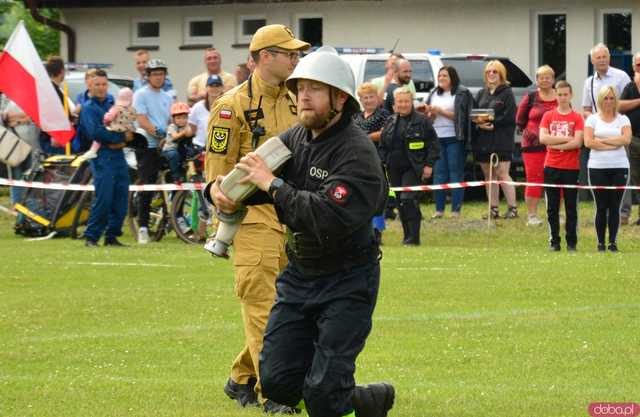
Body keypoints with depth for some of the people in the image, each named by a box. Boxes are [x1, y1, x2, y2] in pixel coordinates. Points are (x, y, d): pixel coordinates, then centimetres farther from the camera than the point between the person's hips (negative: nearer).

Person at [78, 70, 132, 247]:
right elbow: (95, 132, -13)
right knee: (103, 198, -13)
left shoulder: (113, 103, 17)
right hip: (102, 158, -6)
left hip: (118, 155, 6)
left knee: (121, 199, 2)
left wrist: (120, 142, -5)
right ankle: (91, 236, -6)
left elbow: (128, 129, 16)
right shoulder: (88, 108, 1)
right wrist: (121, 137, -9)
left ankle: (112, 236, 11)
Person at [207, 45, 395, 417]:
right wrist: (220, 187, -14)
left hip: (345, 283, -7)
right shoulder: (295, 139, 2)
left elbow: (328, 220, -33)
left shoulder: (357, 153, -21)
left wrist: (272, 184, -28)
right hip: (299, 275, 7)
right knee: (277, 383, 4)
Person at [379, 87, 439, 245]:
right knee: (400, 202, 7)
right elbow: (383, 146, 18)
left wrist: (429, 165, -8)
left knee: (409, 200, -16)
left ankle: (413, 237, -14)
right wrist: (381, 163, 8)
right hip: (394, 170, 6)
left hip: (413, 169, -6)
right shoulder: (391, 122, 13)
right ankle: (407, 235, 17)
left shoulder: (422, 121, -2)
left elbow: (433, 145, -1)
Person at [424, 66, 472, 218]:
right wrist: (430, 113, -5)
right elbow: (429, 117, 18)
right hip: (437, 138, 5)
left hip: (454, 138, -5)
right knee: (439, 173, 3)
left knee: (456, 173, -4)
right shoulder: (434, 94, 17)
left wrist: (440, 111, -12)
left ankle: (456, 210, -3)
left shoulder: (462, 94, -2)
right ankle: (439, 210, 6)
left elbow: (459, 116, -9)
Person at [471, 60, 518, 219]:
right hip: (483, 141, 6)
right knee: (489, 176, 7)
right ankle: (493, 209, 11)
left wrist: (492, 124, -16)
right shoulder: (481, 94, 16)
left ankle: (513, 208, -4)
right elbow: (473, 114, 12)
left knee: (502, 174, -9)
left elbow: (509, 117, -9)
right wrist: (478, 124, -8)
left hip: (501, 141, -6)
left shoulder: (506, 93, -1)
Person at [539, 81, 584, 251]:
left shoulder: (577, 118, 1)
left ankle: (572, 242, 8)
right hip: (551, 167, 2)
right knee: (552, 208, 4)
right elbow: (543, 138, -7)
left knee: (571, 207, 2)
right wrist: (566, 139, -11)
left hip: (571, 168, -2)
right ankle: (554, 241, 10)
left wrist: (555, 145, -11)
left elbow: (577, 142, -10)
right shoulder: (548, 116, 6)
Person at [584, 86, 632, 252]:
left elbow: (626, 139, -9)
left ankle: (613, 241, 5)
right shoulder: (592, 119, 6)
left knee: (615, 206, 1)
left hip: (619, 167, 1)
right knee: (601, 207, 1)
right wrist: (614, 144, -8)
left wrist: (602, 140, -8)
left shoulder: (623, 119, 8)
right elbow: (588, 142, -8)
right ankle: (601, 242, 5)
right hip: (598, 168, -1)